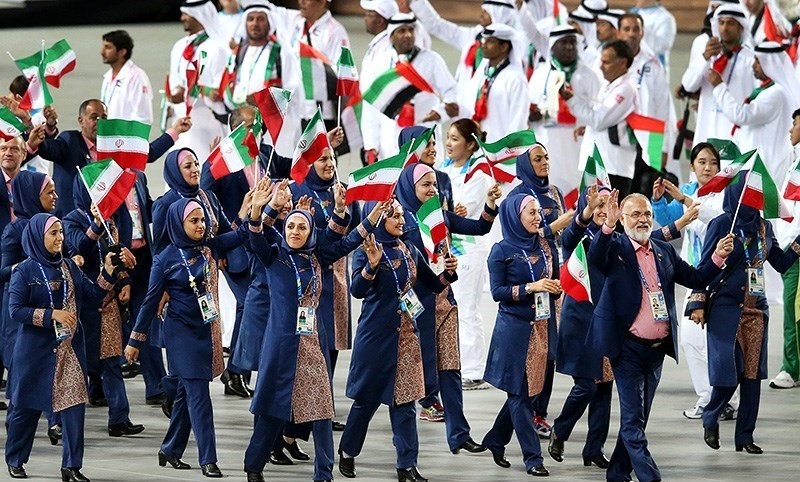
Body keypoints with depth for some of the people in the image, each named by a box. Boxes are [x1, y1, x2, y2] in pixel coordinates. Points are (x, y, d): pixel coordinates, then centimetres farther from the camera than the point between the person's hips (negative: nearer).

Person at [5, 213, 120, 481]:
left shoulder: (69, 267, 9)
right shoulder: (25, 272, -7)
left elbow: (92, 293, 7)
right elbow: (16, 310, -13)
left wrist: (108, 271, -8)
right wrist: (52, 315, -20)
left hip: (70, 347, 4)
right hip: (37, 349, -4)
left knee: (74, 403, -5)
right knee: (28, 405, 7)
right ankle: (14, 460, 24)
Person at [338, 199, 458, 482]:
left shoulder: (410, 251, 9)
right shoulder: (366, 251, -7)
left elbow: (434, 286, 15)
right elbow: (357, 291, -19)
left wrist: (448, 272, -6)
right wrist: (372, 265, -35)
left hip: (406, 334, 4)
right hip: (376, 334, -4)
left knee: (404, 399, 1)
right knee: (368, 396, 5)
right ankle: (347, 453, 25)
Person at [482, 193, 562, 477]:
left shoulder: (543, 248, 10)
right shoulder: (502, 251, -6)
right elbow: (497, 291, -9)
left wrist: (556, 288, -3)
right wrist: (529, 288, -19)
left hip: (541, 327, 6)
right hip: (515, 328, -6)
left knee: (526, 389, 10)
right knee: (521, 392, -3)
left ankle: (496, 441, 27)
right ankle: (532, 457, -1)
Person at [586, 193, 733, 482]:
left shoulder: (664, 251, 11)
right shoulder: (615, 248, -6)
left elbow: (695, 279, 12)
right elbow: (595, 258, -27)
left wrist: (718, 257, -3)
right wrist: (608, 227, -42)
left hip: (657, 349, 6)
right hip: (628, 348, -6)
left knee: (637, 418, 15)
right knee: (633, 420, -9)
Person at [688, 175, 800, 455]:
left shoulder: (763, 227, 10)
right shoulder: (722, 225, -5)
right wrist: (698, 303, -10)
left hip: (756, 310, 5)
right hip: (726, 308, -5)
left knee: (752, 373, 2)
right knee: (728, 373, -8)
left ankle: (745, 436, 8)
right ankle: (711, 420, 18)